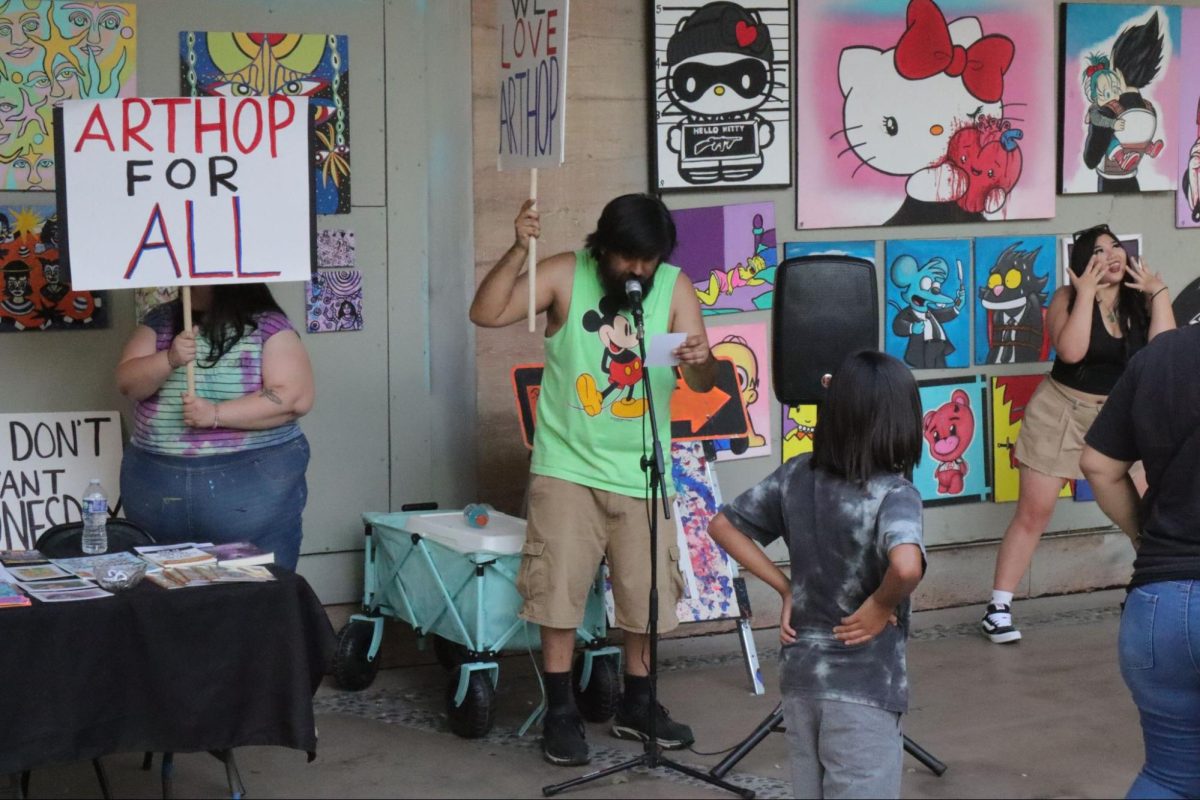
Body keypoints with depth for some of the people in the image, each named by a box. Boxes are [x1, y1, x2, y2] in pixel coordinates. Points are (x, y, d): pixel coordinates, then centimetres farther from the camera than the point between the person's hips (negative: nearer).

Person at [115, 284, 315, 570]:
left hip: (253, 481, -4)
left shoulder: (268, 326, -3)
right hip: (156, 483, 4)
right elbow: (128, 383, 3)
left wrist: (216, 414, -19)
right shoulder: (161, 321, 10)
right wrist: (169, 360, -17)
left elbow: (296, 398, -12)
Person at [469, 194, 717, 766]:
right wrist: (518, 250, -27)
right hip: (567, 466, -2)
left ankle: (636, 706, 26)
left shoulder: (675, 287, -4)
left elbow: (702, 384, -7)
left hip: (641, 473, 2)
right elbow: (486, 313, -16)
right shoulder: (565, 275, -7)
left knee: (648, 593, 8)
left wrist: (700, 361, -30)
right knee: (557, 589, -3)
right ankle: (560, 712, 11)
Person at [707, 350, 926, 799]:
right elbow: (906, 566, -38)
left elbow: (723, 526, 9)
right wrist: (880, 606, -18)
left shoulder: (796, 476, 0)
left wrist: (786, 588, 8)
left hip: (800, 679, 6)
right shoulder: (893, 494, -18)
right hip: (863, 691, -6)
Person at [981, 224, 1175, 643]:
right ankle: (999, 607, 7)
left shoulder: (1141, 299, -3)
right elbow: (1071, 351, -27)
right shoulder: (1067, 298, -11)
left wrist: (1159, 293, -18)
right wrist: (1086, 294, -25)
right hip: (1060, 413, -3)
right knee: (1032, 513, 1)